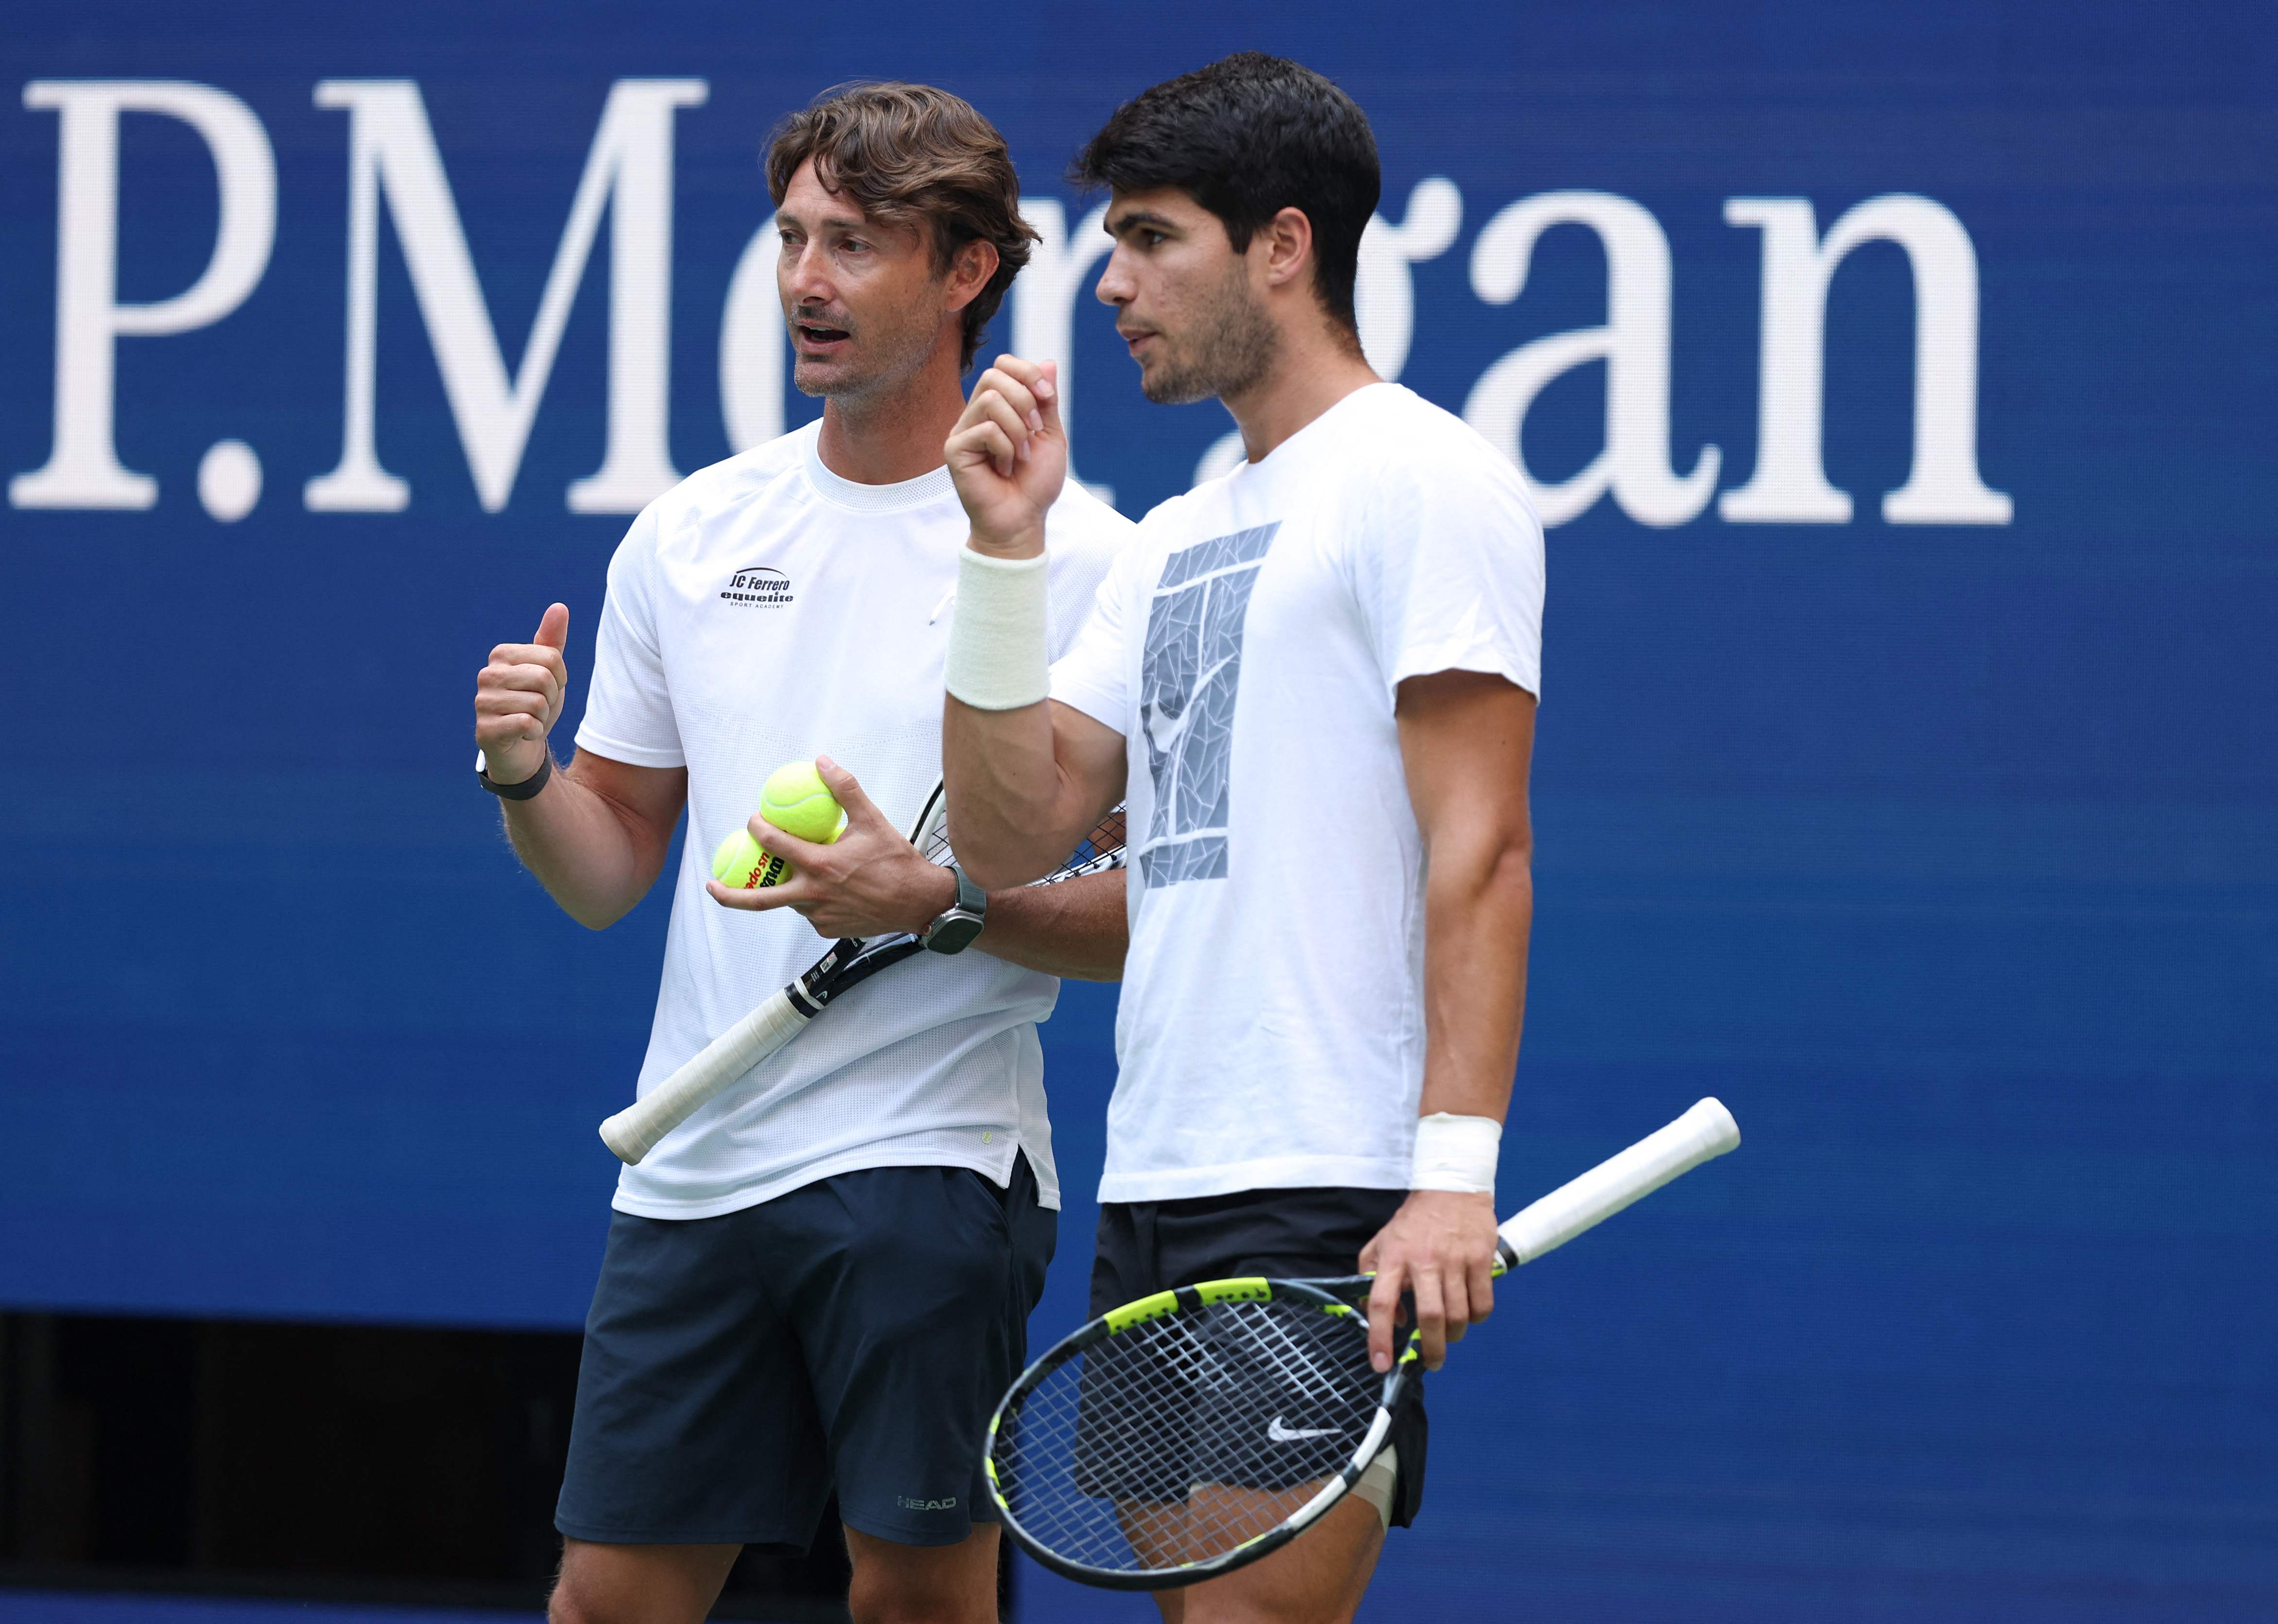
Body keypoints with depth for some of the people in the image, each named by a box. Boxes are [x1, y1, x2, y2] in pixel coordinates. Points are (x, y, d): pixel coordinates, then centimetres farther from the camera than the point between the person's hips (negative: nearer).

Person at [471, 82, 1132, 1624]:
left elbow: (1157, 907, -6)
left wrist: (932, 902, -19)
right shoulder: (689, 534, 11)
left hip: (929, 1159, -5)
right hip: (693, 1167, 5)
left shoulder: (1078, 557, -5)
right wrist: (524, 775, -4)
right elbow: (610, 872, 16)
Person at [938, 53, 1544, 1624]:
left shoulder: (1423, 480, -5)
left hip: (1331, 1201, -9)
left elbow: (1481, 849, -13)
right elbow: (1011, 831, 18)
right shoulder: (1177, 538, 21)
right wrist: (1006, 548, 8)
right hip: (1154, 1197, 9)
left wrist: (1455, 1174, -22)